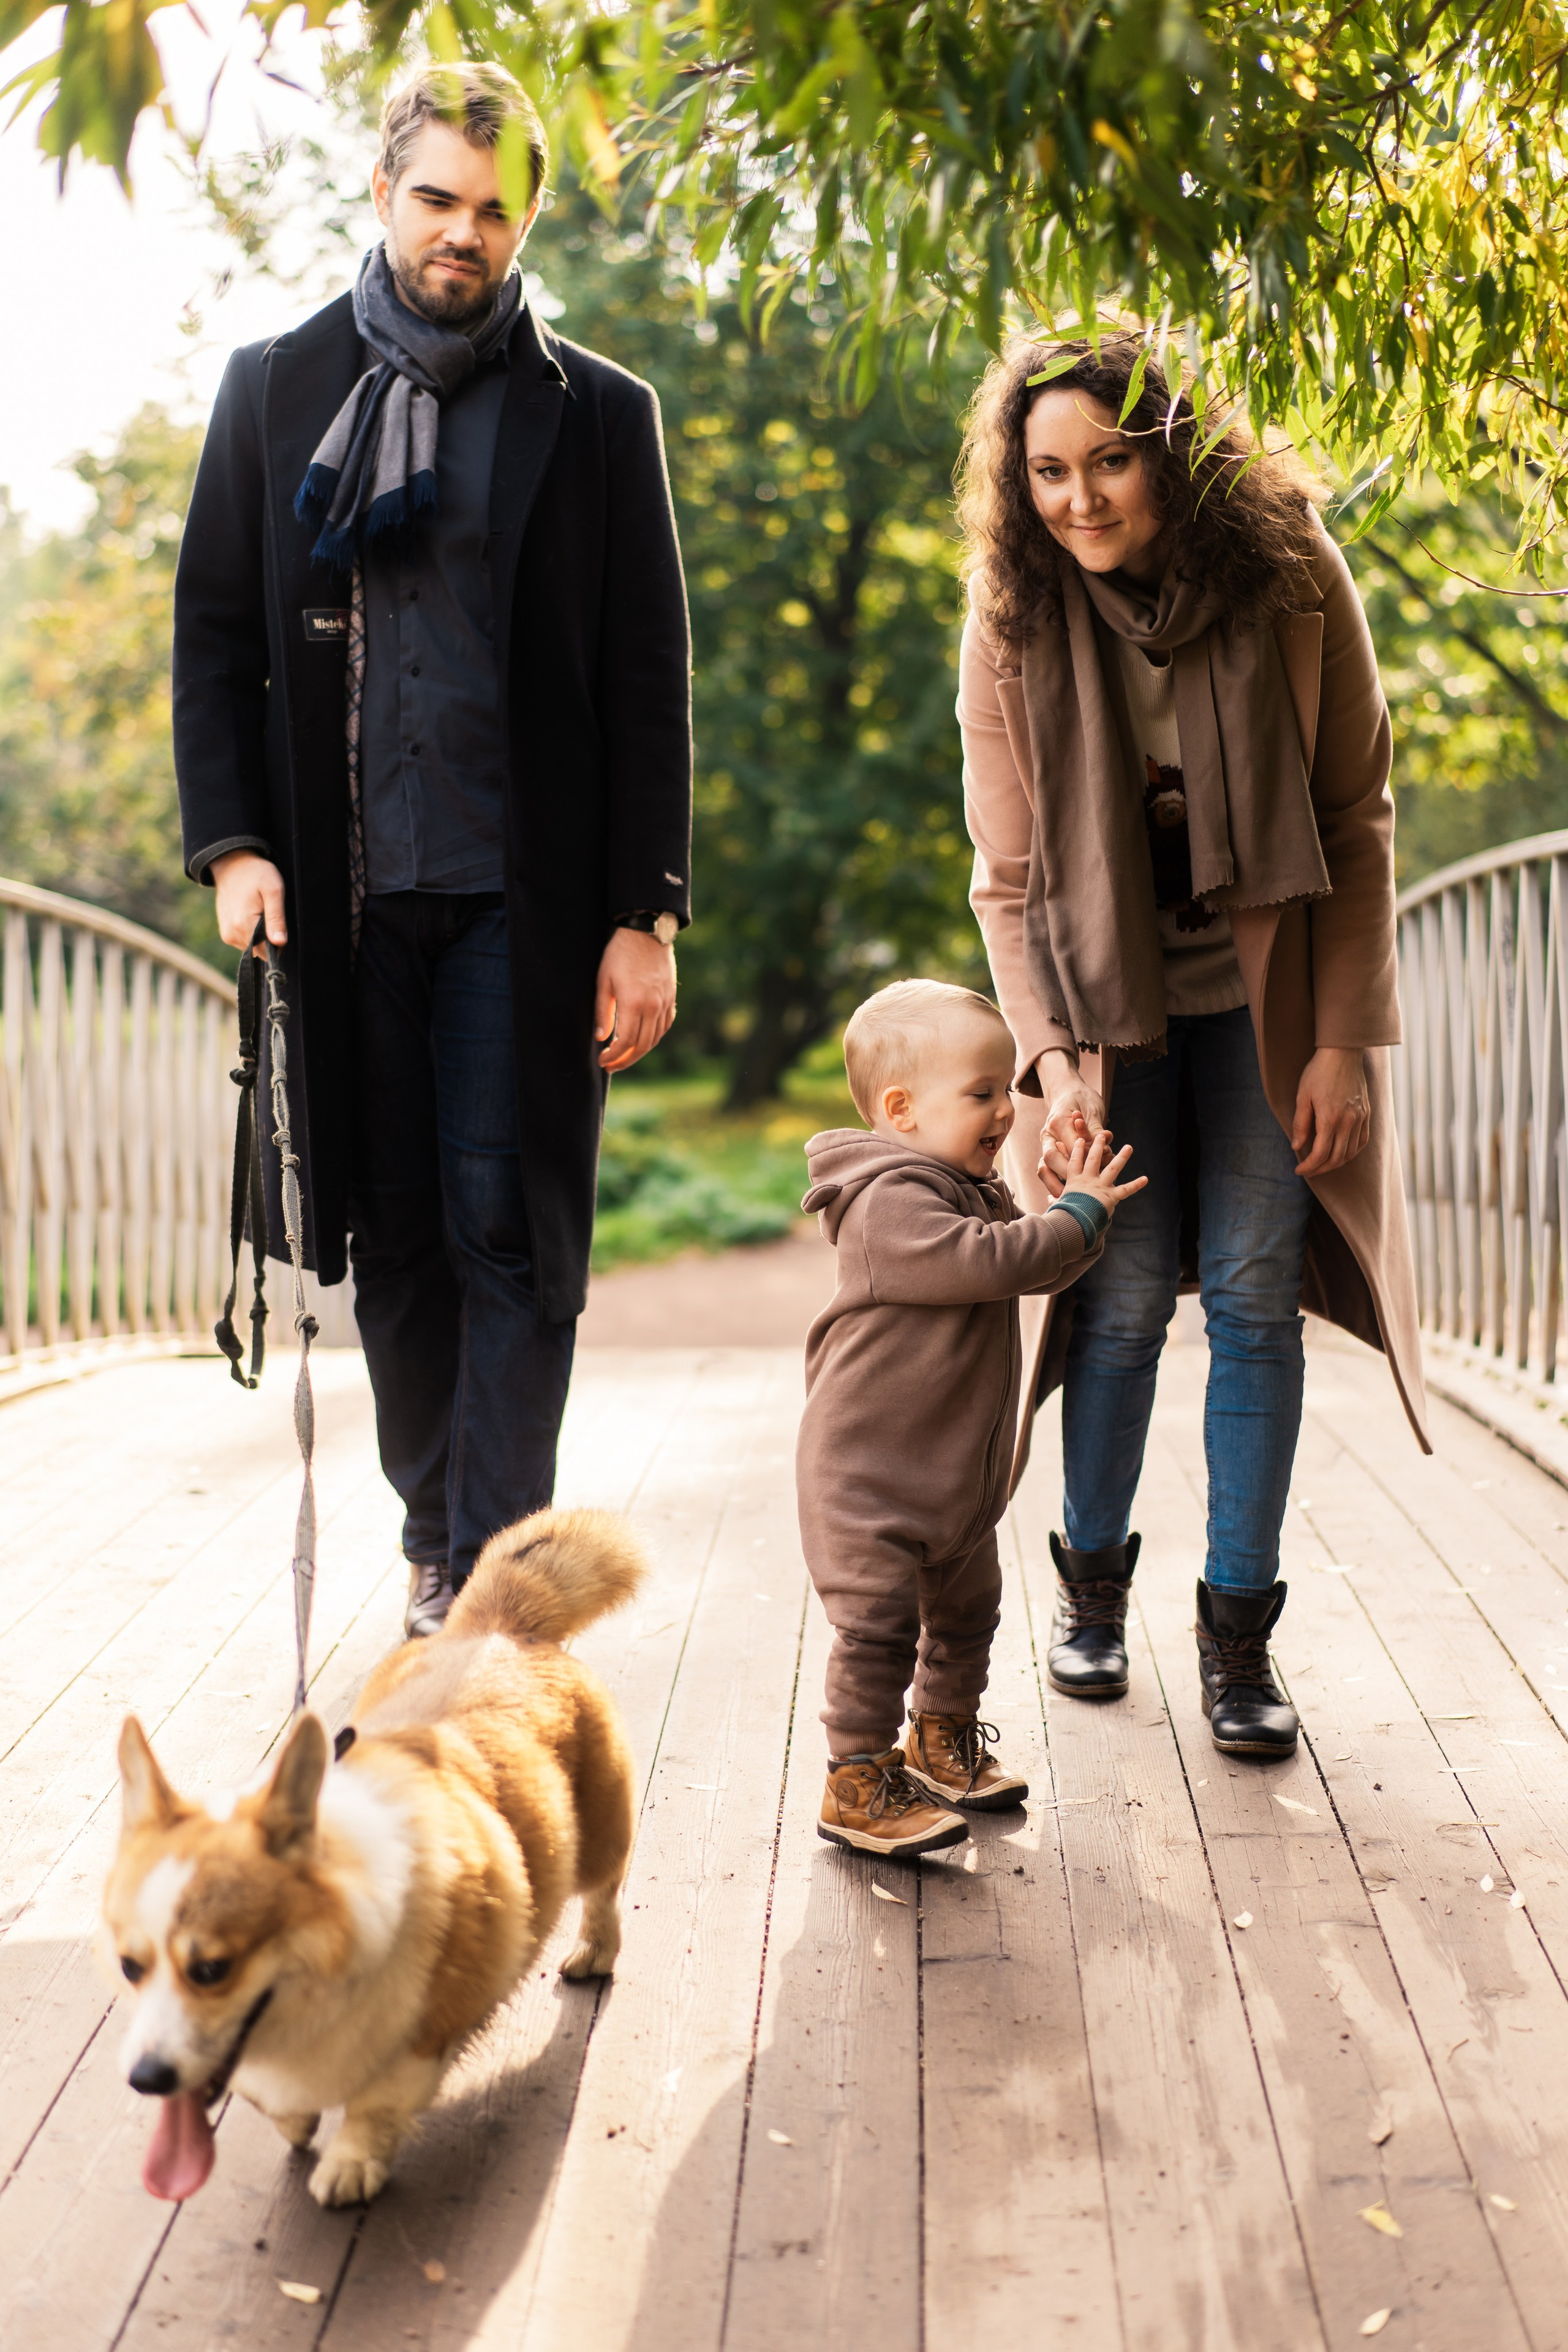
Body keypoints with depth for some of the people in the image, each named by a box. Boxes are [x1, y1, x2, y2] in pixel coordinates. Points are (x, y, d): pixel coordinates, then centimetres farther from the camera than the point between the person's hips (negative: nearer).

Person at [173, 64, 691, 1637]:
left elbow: (647, 684, 2)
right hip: (345, 894, 2)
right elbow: (215, 635, 10)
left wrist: (644, 916, -5)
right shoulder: (276, 389, 11)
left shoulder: (596, 413, 6)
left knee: (509, 1232, -4)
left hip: (525, 897, -2)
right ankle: (433, 1538, 23)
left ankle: (490, 1580, 0)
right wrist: (232, 844, -4)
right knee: (395, 1237, 8)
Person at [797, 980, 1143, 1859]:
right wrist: (1081, 1212, -22)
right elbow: (990, 1261, -32)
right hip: (868, 1466, -10)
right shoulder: (890, 1203, -24)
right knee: (879, 1622, -9)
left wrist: (1080, 1207, 0)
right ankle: (858, 1784, 2)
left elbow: (1038, 1267, 16)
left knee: (966, 1607, 20)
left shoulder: (977, 1190, 10)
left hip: (958, 1467, 10)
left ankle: (943, 1742, 39)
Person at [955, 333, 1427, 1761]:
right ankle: (1092, 1578, 20)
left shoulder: (1291, 582, -12)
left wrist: (1345, 1041, -11)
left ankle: (1240, 1628, 7)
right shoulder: (1014, 627, -9)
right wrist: (1055, 1063, -15)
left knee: (1253, 1292, -5)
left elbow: (1357, 827, -6)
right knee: (1125, 1293, -4)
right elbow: (1011, 880, -5)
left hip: (1266, 998, 0)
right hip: (1108, 1007, 0)